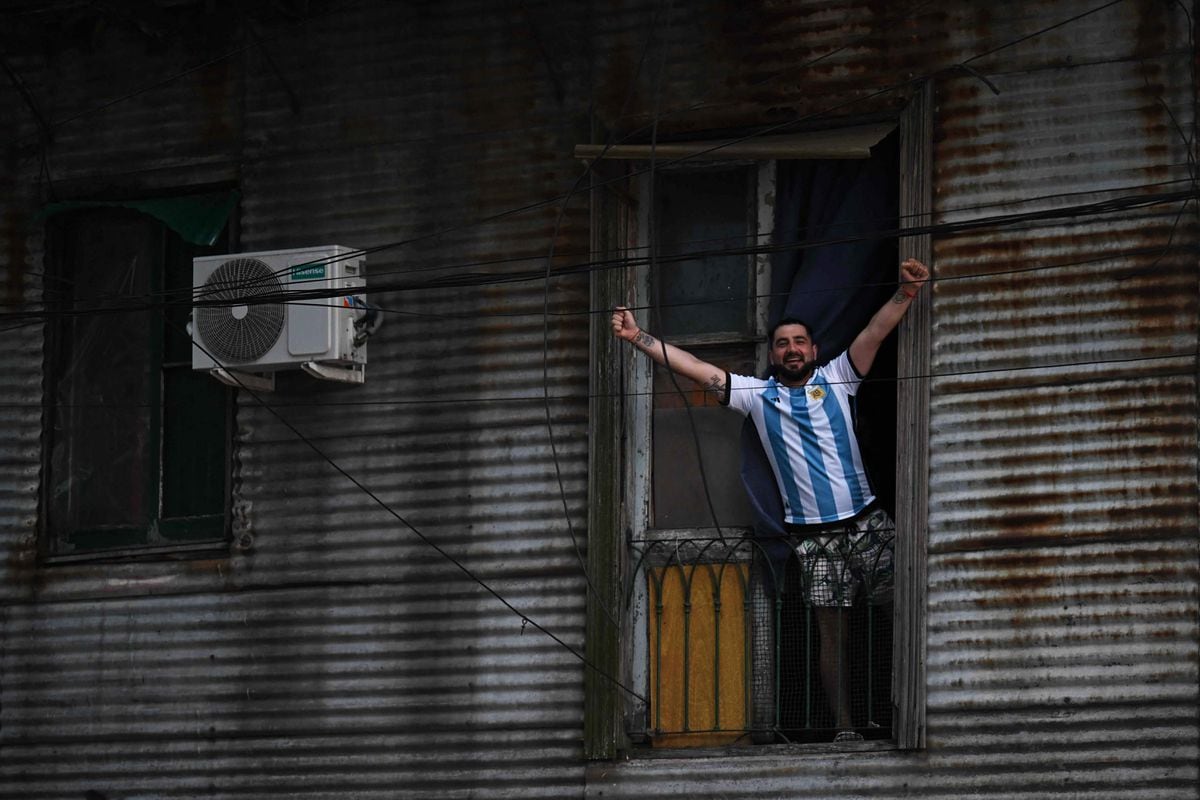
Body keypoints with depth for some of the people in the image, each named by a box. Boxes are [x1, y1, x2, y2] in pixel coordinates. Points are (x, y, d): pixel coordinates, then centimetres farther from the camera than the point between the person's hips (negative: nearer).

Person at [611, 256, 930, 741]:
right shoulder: (757, 396, 10)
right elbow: (695, 369, 6)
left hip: (865, 519, 0)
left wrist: (905, 294, -20)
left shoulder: (836, 379, 9)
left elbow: (876, 332, -3)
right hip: (814, 534, 0)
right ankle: (845, 729, -2)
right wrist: (638, 338, 0)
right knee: (832, 632, -2)